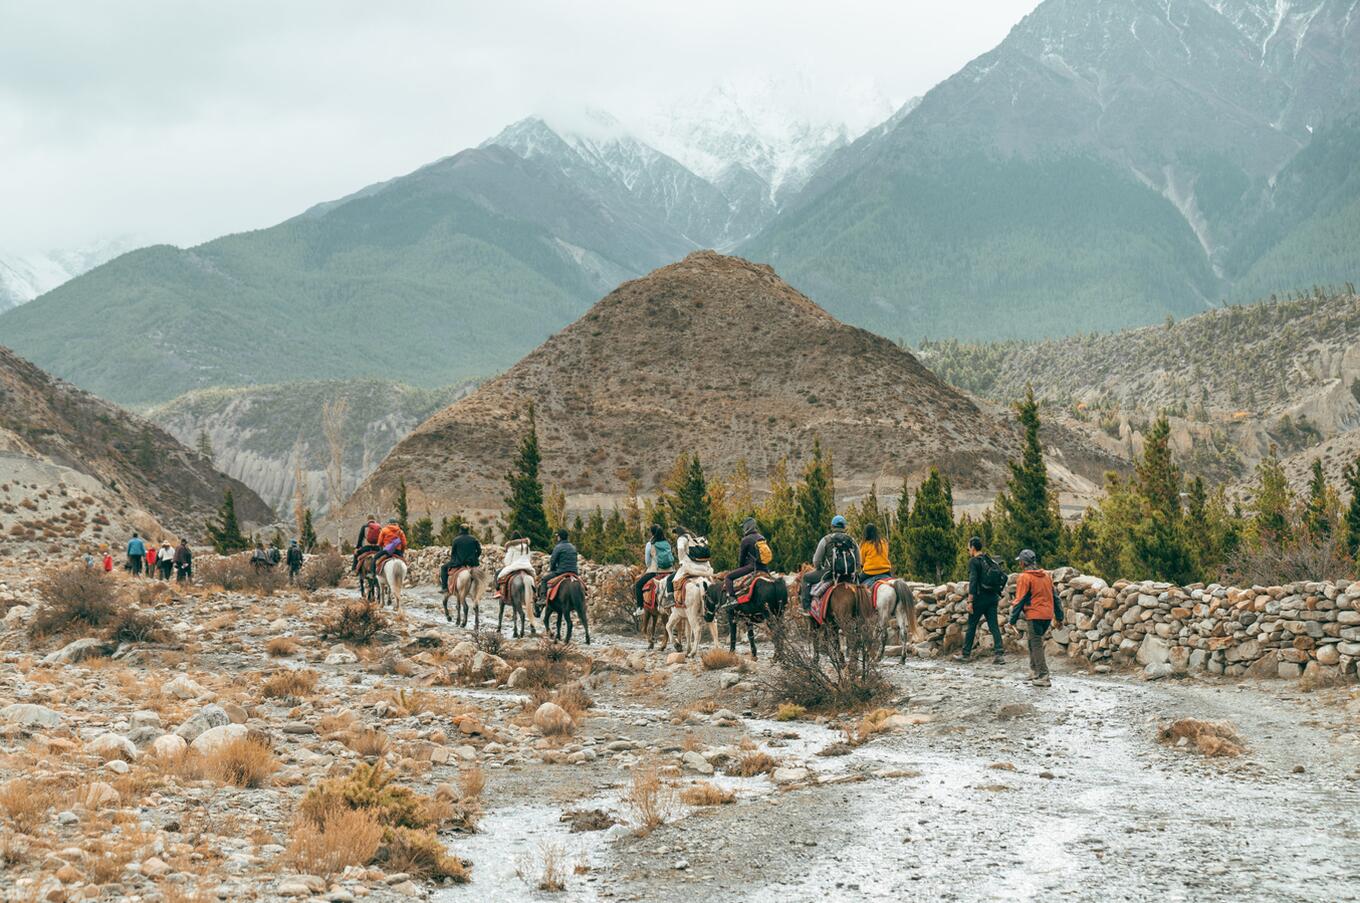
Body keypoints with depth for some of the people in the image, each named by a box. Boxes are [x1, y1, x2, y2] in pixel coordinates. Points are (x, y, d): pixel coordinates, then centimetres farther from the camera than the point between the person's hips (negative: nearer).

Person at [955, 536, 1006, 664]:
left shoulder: (974, 561, -10)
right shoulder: (990, 560, 12)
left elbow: (973, 581, -18)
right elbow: (1004, 576, 12)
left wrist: (970, 601, -19)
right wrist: (998, 592, 18)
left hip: (980, 598, -6)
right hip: (992, 598, 6)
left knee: (971, 626, 5)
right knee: (994, 626, 4)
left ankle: (965, 654, 13)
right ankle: (998, 654, -5)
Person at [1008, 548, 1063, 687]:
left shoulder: (1024, 577, -8)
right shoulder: (1046, 575, 13)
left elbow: (1020, 600, -10)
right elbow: (1055, 596, 16)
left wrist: (1013, 619, -6)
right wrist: (1059, 617, 20)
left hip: (1035, 615, -7)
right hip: (1048, 615, 7)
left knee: (1036, 645, -3)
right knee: (1034, 642, 21)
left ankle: (1043, 677, -8)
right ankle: (1034, 671, 23)